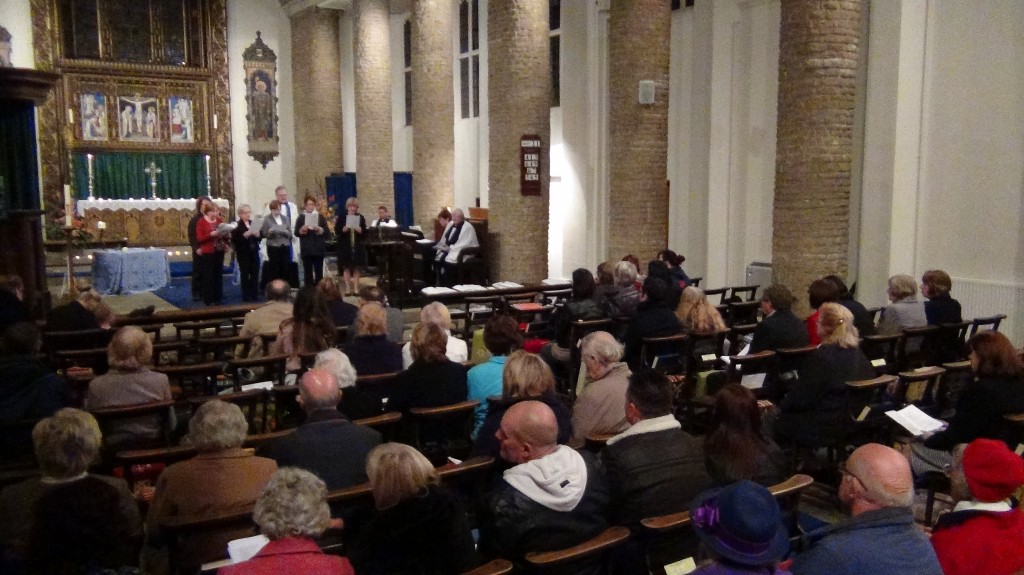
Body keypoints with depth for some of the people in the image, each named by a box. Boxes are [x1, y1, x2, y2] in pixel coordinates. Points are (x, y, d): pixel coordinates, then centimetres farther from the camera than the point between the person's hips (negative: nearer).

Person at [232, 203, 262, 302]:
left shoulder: (253, 223, 12)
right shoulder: (236, 226, -4)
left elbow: (259, 238, 16)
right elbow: (234, 240, -14)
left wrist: (257, 235, -6)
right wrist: (244, 235, -24)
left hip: (254, 252, 5)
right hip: (243, 253, -5)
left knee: (255, 274, 6)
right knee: (245, 275, -1)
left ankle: (254, 295, 14)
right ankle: (246, 296, 4)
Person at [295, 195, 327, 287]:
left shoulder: (320, 217, 8)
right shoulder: (301, 217, 5)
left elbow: (326, 231, 3)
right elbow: (296, 233, 2)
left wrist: (320, 229, -16)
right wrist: (302, 230, -17)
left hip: (318, 248, 1)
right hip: (306, 249, -1)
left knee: (319, 270, 3)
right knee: (307, 271, 1)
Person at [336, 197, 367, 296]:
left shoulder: (361, 218, 7)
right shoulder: (341, 217, 2)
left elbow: (365, 233, 4)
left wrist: (360, 230, -15)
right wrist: (344, 229, -20)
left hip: (357, 246, 1)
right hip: (345, 246, -1)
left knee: (357, 267, 2)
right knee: (346, 267, 0)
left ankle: (356, 288, 8)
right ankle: (348, 288, 6)